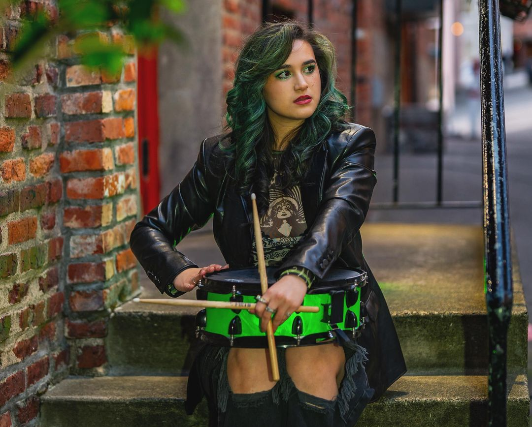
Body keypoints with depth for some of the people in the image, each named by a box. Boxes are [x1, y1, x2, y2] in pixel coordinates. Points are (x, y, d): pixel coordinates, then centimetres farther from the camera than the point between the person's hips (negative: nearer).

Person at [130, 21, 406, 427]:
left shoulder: (349, 145, -2)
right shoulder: (224, 157, 4)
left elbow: (339, 212, -24)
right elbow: (151, 229, 9)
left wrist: (298, 276, -44)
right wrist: (179, 272, -14)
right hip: (247, 313, 1)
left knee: (309, 368, -31)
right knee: (251, 368, -30)